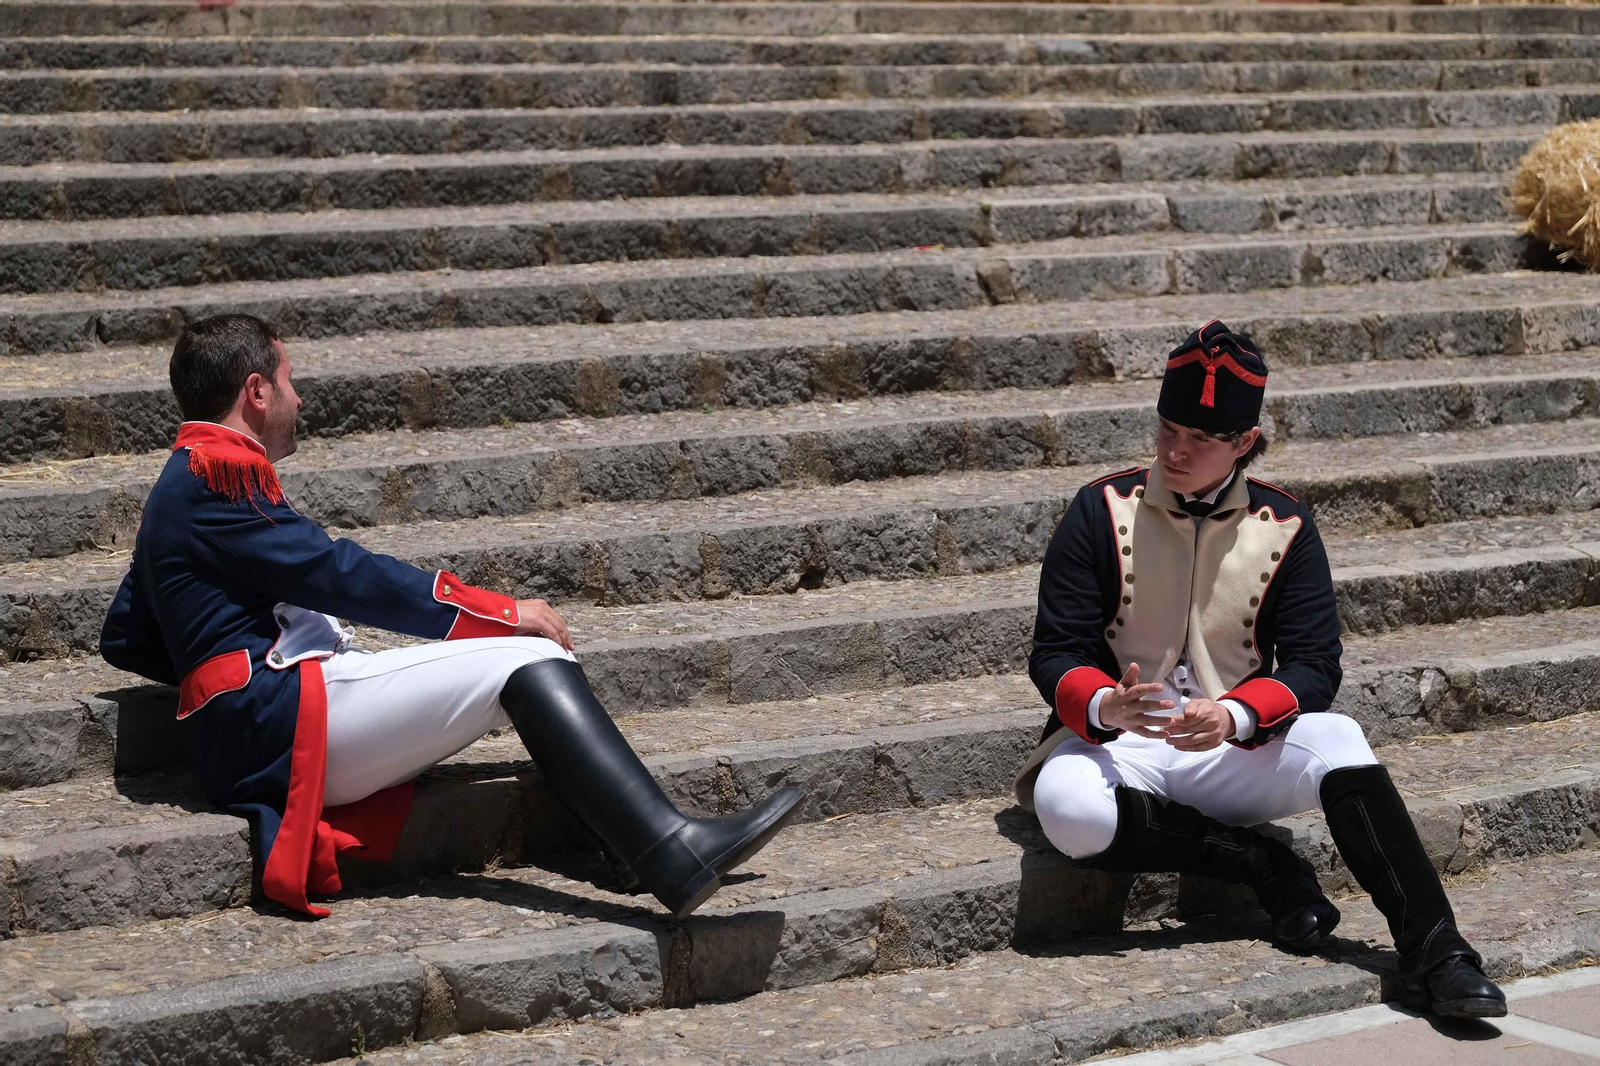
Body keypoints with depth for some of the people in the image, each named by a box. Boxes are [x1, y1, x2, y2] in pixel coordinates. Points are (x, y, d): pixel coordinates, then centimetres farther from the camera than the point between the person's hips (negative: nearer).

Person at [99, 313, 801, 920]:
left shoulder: (183, 486, 25)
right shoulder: (217, 472, -8)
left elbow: (123, 640, 30)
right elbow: (337, 575, -13)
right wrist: (503, 612, -7)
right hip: (281, 724, -10)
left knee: (538, 658, 6)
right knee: (524, 660, -16)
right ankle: (677, 857, -30)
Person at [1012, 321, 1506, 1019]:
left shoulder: (1284, 527, 4)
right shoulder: (1103, 511, -1)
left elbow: (1313, 667, -3)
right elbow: (1054, 654, -4)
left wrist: (1234, 717, -25)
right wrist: (1104, 706, -29)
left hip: (1235, 754, 1)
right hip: (1119, 749, -1)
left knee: (1336, 739, -29)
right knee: (1065, 803, -36)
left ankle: (1431, 951, -34)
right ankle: (1265, 869, -22)